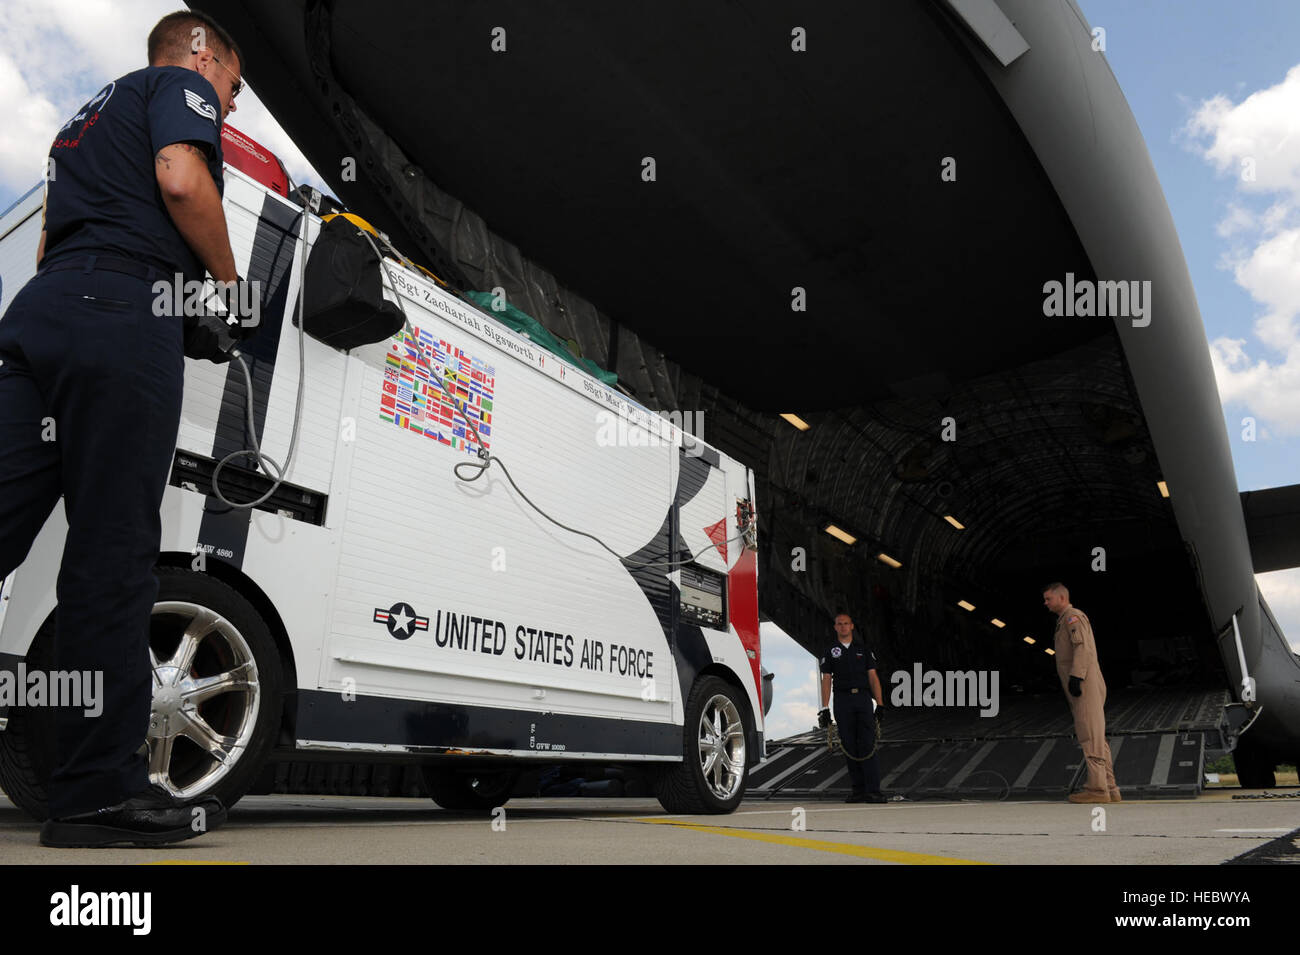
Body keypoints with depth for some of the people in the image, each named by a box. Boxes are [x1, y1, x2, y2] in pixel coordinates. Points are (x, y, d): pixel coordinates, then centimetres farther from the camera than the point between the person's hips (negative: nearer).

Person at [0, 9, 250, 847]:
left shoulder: (90, 116, 37)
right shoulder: (181, 85, 13)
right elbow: (180, 178, -9)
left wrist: (184, 318, 29)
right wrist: (227, 285, 4)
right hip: (122, 313, -8)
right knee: (112, 556, -8)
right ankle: (99, 792, -2)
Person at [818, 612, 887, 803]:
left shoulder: (863, 649, 10)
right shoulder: (831, 651, 9)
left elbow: (873, 677, 7)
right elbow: (826, 680, 4)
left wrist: (879, 703, -2)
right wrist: (825, 708, -3)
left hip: (863, 698, 0)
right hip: (842, 700, 0)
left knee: (868, 745, -8)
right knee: (849, 747, 3)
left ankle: (873, 791, -9)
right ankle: (858, 790, 11)